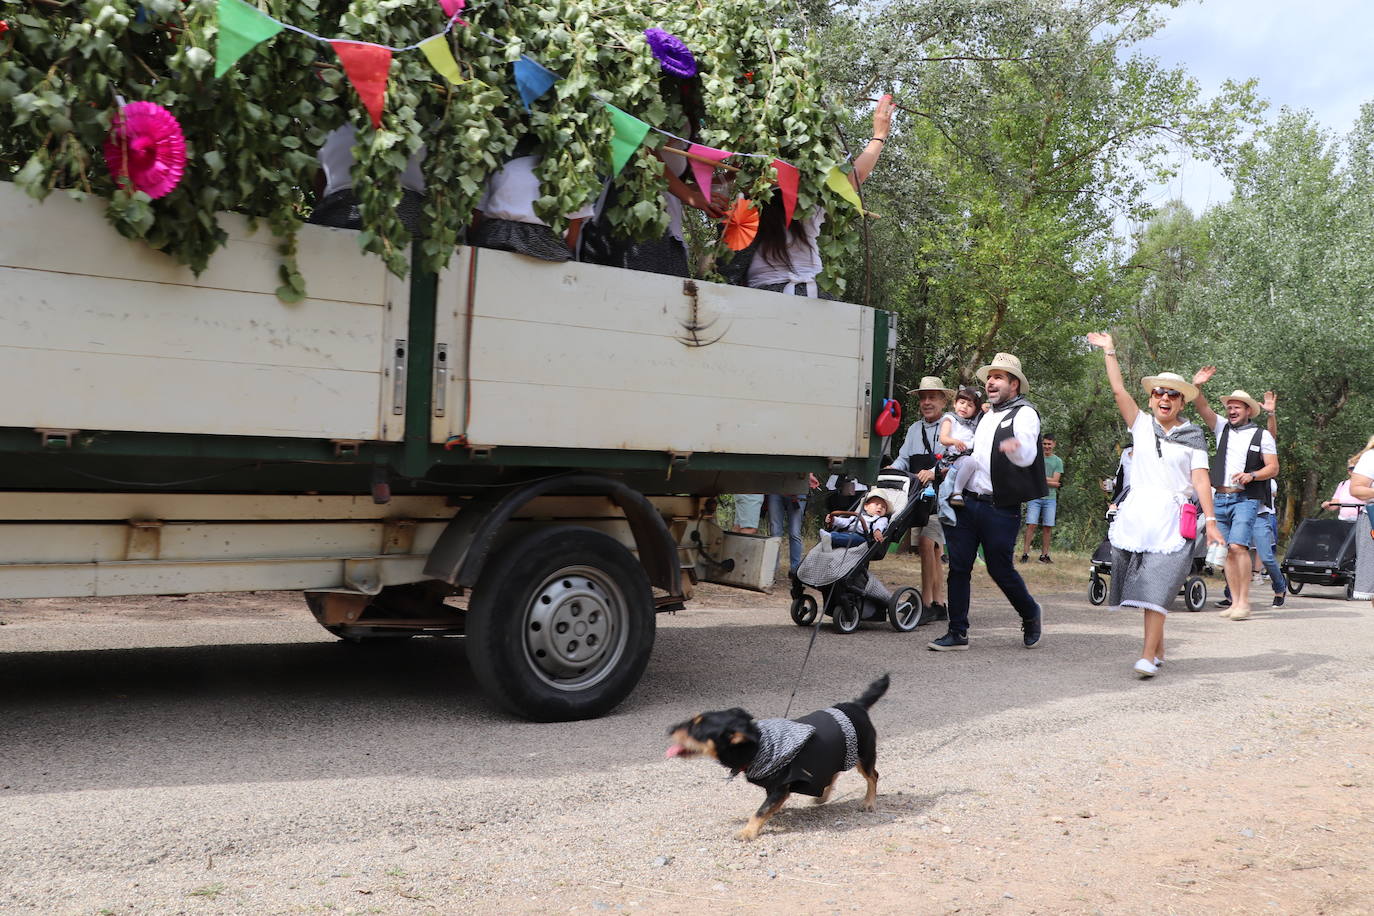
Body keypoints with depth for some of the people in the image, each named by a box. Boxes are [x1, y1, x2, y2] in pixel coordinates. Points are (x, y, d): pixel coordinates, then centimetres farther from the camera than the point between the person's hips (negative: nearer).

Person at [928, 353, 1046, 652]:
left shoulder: (1024, 414, -6)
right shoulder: (988, 416, 20)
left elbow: (1027, 455, -24)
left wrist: (1016, 448, -46)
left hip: (1000, 509, -7)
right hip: (967, 502, 7)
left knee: (1000, 569, 0)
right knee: (958, 567, 1)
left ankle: (1030, 614, 28)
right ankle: (957, 633, 7)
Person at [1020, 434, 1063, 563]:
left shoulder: (1058, 461, 8)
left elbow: (1055, 481, 0)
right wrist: (1048, 481, -9)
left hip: (1050, 498, 2)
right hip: (1035, 496, -2)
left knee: (1048, 527, 1)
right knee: (1031, 525, -8)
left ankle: (1044, 555, 8)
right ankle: (1025, 553, -6)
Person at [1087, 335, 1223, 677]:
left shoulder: (1193, 436, 7)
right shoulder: (1141, 425, 12)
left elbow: (1201, 479, 0)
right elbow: (1119, 390, 5)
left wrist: (1211, 520, -8)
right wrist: (1109, 351, 6)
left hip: (1172, 517, -3)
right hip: (1136, 514, 3)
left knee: (1157, 585, -12)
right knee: (1142, 585, 4)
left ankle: (1148, 656, -17)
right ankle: (1159, 648, 18)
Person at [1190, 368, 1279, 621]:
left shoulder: (1262, 435, 5)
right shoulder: (1222, 428, 14)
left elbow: (1273, 468, 2)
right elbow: (1202, 408, 2)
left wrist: (1251, 475, -16)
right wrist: (1197, 386, -15)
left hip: (1246, 499, -4)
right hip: (1220, 499, 4)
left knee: (1238, 546, -19)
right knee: (1226, 551, 3)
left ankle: (1244, 602, -16)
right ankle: (1235, 601, 8)